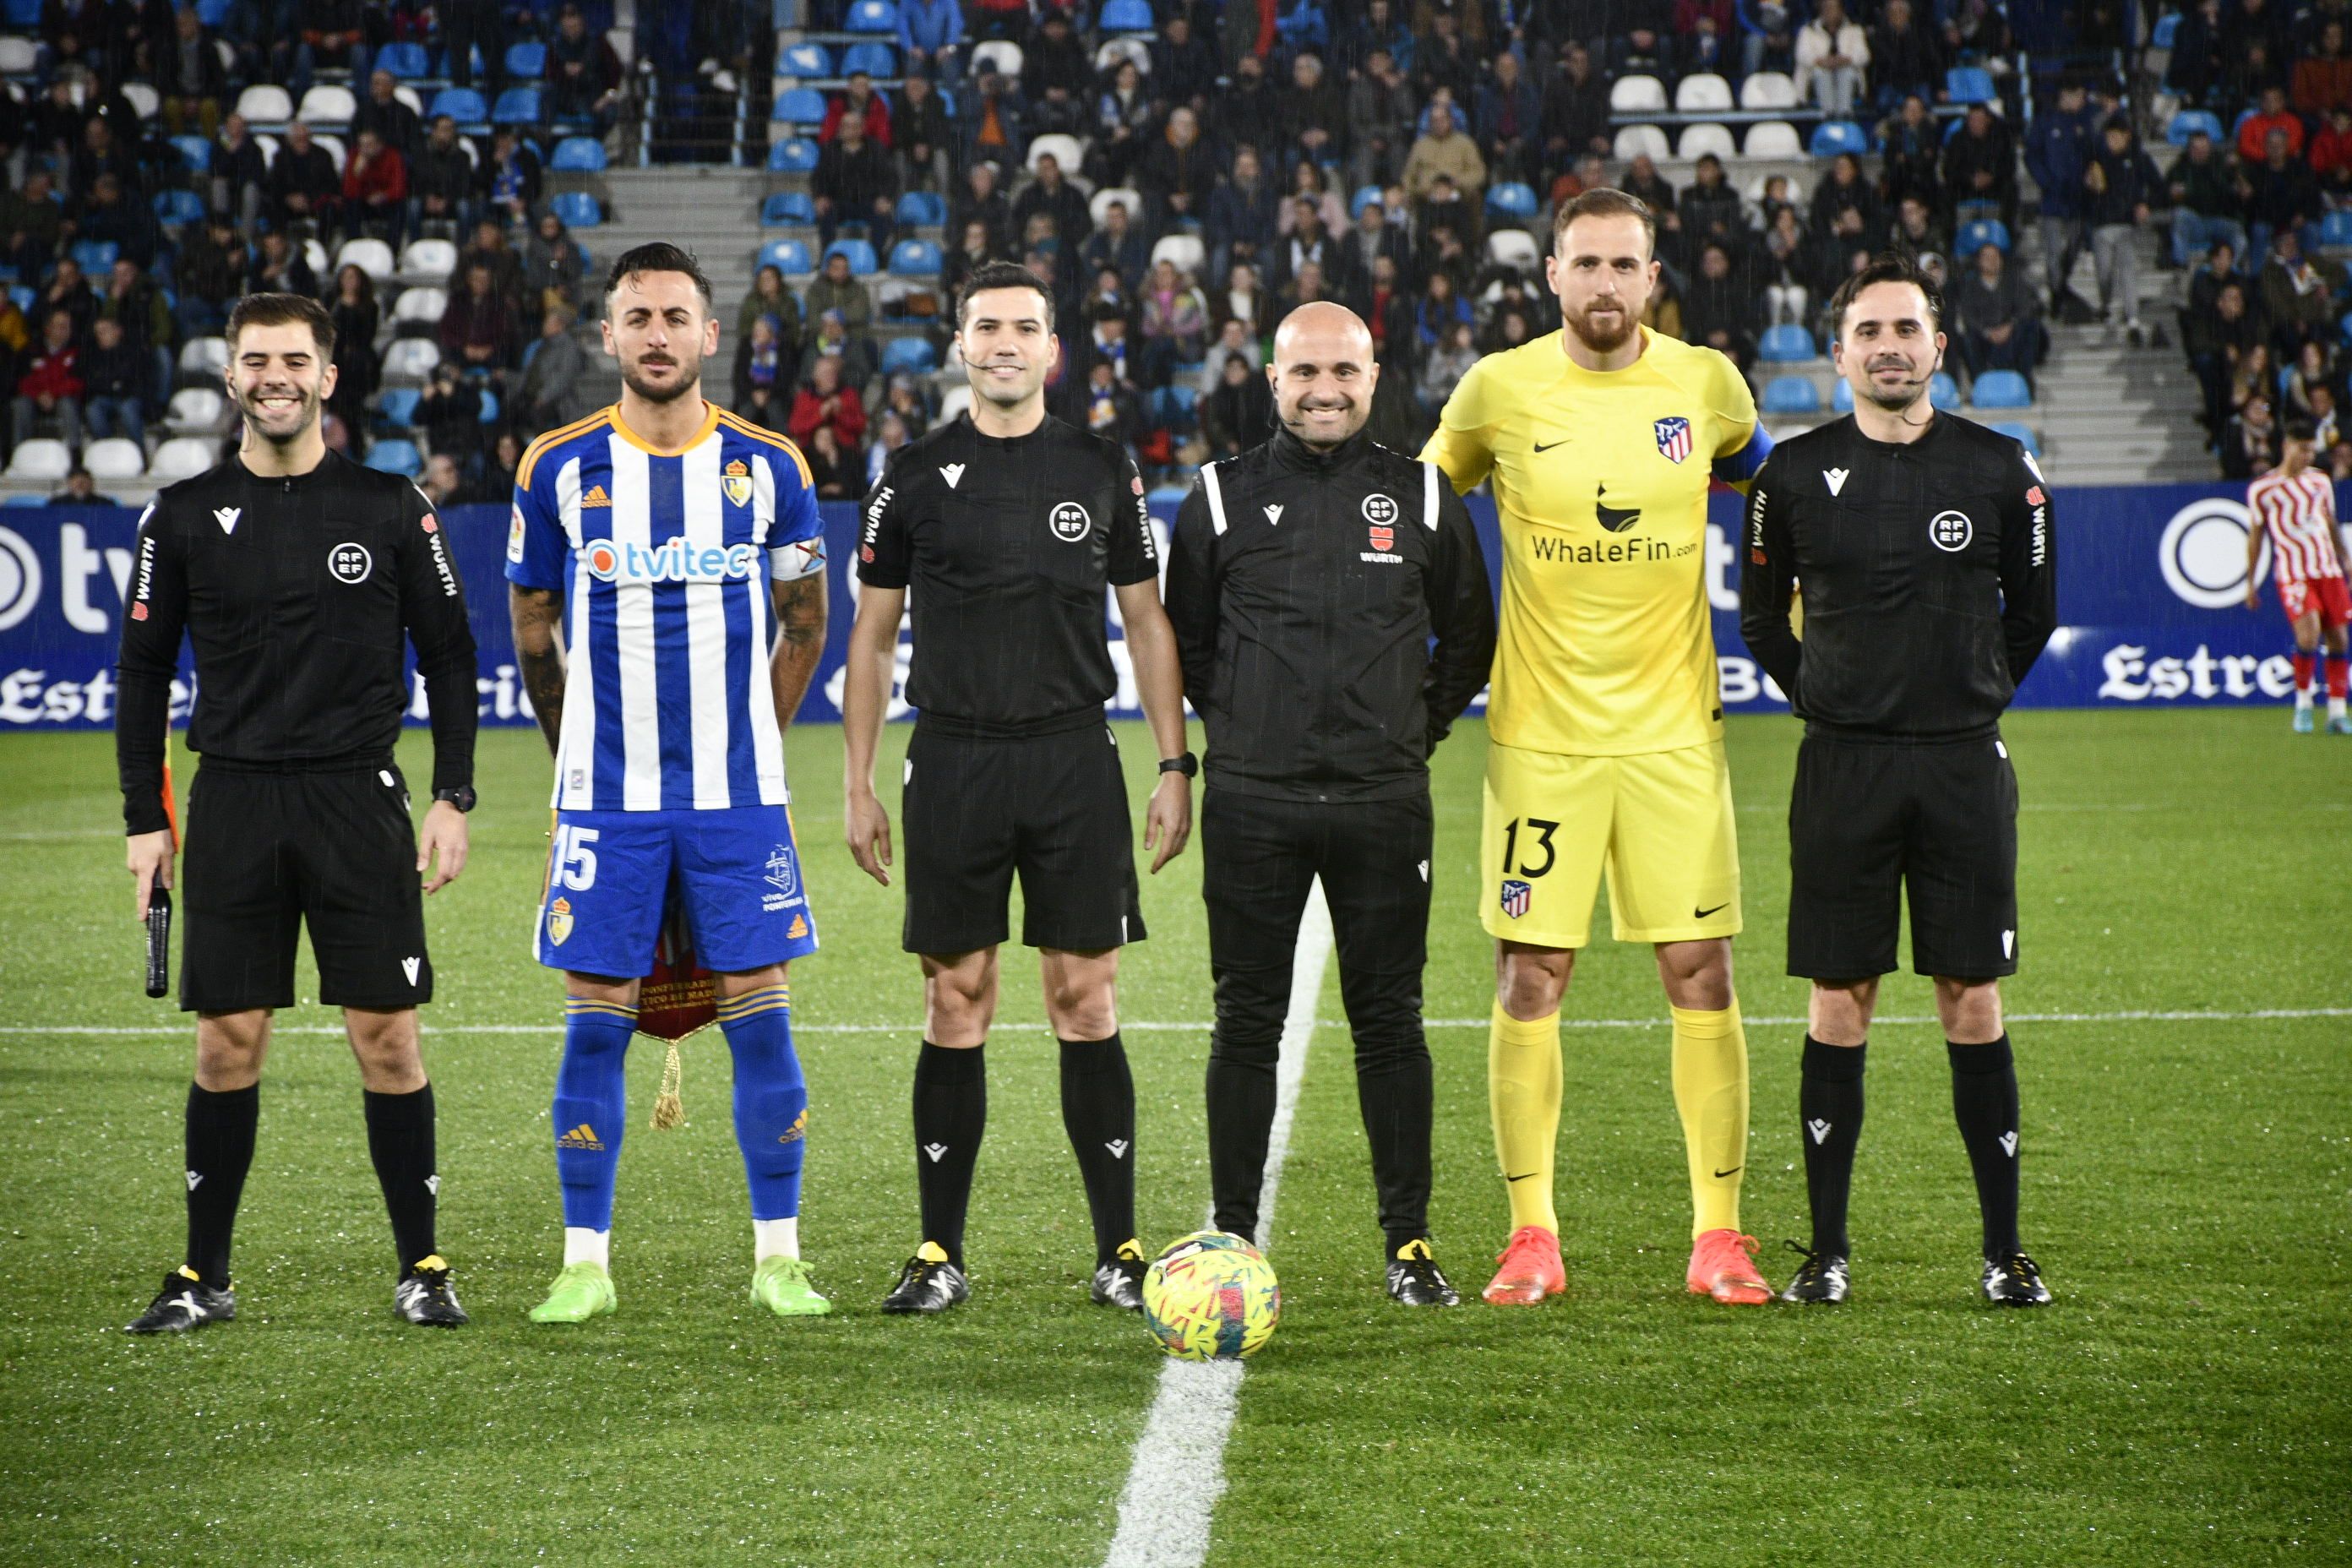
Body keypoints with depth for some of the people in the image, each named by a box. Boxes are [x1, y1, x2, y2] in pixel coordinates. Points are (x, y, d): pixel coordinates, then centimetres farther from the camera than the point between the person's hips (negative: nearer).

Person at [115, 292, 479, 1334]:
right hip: (232, 806, 1)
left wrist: (452, 797, 0)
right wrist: (144, 819, 4)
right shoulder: (185, 516, 6)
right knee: (227, 1042, 2)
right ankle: (205, 1276, 11)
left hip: (360, 798, -1)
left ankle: (422, 1267, 7)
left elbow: (449, 656, 7)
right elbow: (144, 673, 10)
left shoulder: (389, 508, 3)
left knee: (387, 1038, -2)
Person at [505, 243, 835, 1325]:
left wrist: (744, 749, 11)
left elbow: (804, 628, 13)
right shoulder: (559, 468, 1)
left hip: (738, 795, 0)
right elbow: (534, 636, 11)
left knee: (759, 1016, 0)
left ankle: (779, 1258, 7)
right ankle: (586, 1263, 8)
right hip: (605, 796, 0)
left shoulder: (768, 466, 2)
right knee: (595, 1023, 0)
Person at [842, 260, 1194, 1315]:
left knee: (1086, 1004, -1)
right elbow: (872, 637, 9)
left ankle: (1120, 1250, 4)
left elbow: (1146, 624, 11)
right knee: (955, 1008, 2)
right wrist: (858, 786, 4)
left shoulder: (1102, 472, 7)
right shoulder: (915, 477, 5)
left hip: (1074, 759, 0)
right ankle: (940, 1255, 8)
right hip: (953, 763, 0)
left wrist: (1175, 765, 3)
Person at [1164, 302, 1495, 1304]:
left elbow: (1468, 641, 16)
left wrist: (1415, 731, 10)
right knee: (1247, 1024, 3)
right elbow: (1185, 641, 15)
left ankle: (1409, 1247, 9)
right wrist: (1240, 729, 11)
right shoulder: (1222, 498, 3)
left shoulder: (1423, 499, 5)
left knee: (1389, 1023, 3)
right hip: (1252, 807, 0)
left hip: (1382, 804, 0)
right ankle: (1232, 1241, 10)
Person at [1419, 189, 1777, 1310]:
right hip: (1540, 732, -1)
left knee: (1701, 975, -2)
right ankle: (1531, 1236, 9)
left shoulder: (1705, 383, 1)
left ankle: (1718, 1234, 6)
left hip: (1674, 731, 1)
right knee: (1529, 981, -1)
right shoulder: (1500, 390, -3)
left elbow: (1758, 472, 23)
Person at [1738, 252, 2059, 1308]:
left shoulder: (1997, 469, 3)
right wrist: (1823, 699, 9)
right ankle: (1827, 1249, 8)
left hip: (1964, 764, 0)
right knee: (1840, 1004, 1)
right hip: (1843, 765, 0)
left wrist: (1975, 699, 11)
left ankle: (2004, 1249, 7)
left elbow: (2033, 608, 15)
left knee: (1973, 1003, 1)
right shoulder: (1797, 473, 2)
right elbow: (1760, 613, 14)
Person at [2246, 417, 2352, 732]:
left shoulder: (2321, 481, 12)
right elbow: (2255, 537, 6)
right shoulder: (2261, 489, 0)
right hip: (2293, 573, -5)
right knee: (2308, 635, -21)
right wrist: (2251, 582, 7)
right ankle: (2303, 702, -2)